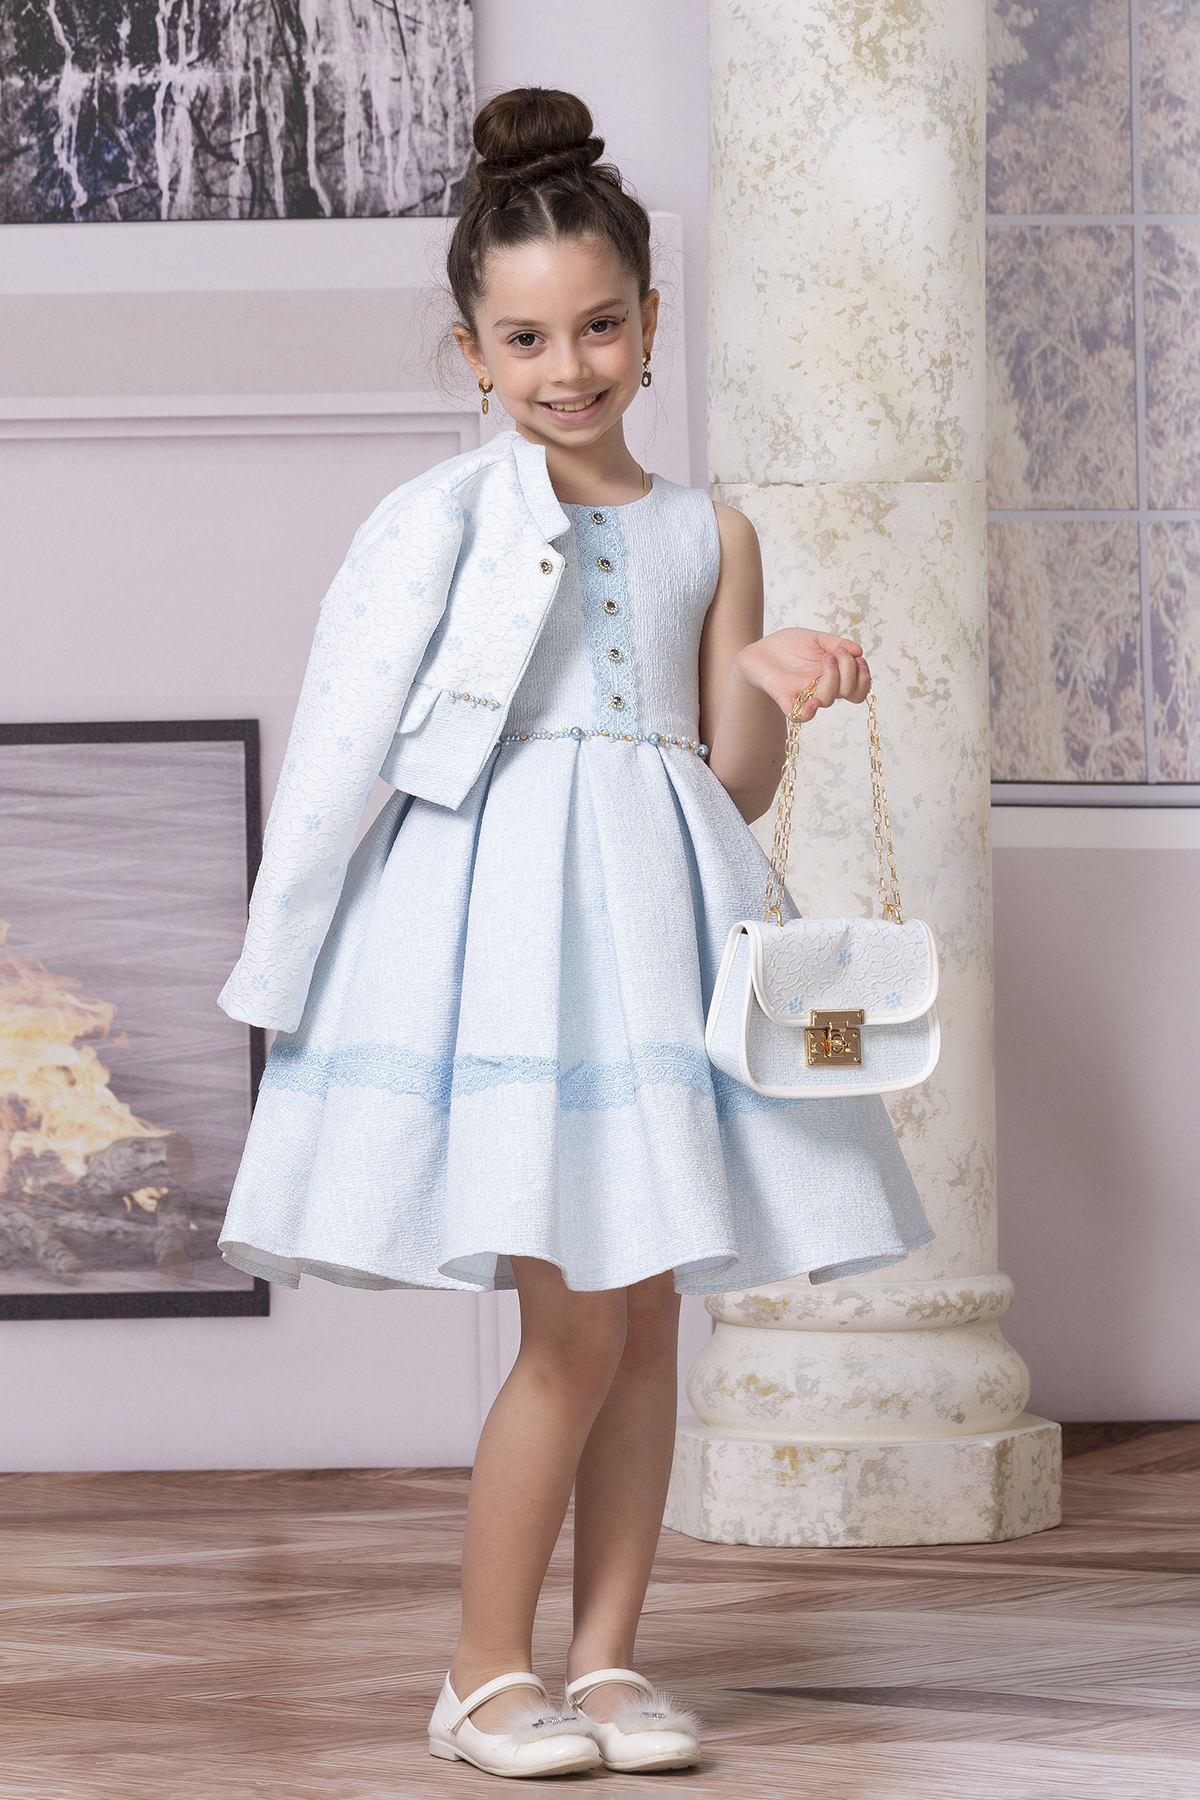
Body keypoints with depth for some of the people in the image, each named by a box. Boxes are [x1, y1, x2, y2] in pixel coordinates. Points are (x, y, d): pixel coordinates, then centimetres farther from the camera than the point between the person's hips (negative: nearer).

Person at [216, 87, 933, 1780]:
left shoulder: (709, 535, 11)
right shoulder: (444, 516, -1)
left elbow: (735, 788, 12)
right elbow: (344, 737, -3)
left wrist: (775, 684, -8)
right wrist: (282, 961, -6)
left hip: (651, 925, 5)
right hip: (500, 915, -5)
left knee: (649, 1317, 6)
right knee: (574, 1327, -7)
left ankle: (609, 1655, 16)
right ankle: (487, 1674, 5)